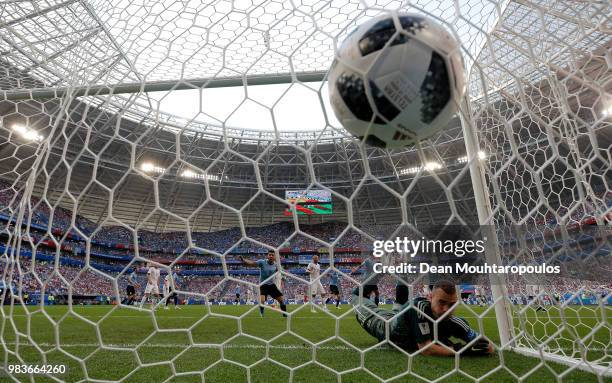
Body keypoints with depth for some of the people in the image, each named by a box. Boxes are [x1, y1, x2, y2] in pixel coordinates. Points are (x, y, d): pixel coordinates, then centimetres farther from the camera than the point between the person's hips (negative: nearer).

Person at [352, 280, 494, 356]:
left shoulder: (453, 322, -41)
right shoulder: (420, 307, -50)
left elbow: (488, 347, -36)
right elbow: (425, 349, -53)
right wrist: (460, 349, -57)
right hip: (391, 328, -2)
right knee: (370, 316, 29)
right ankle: (357, 295, 57)